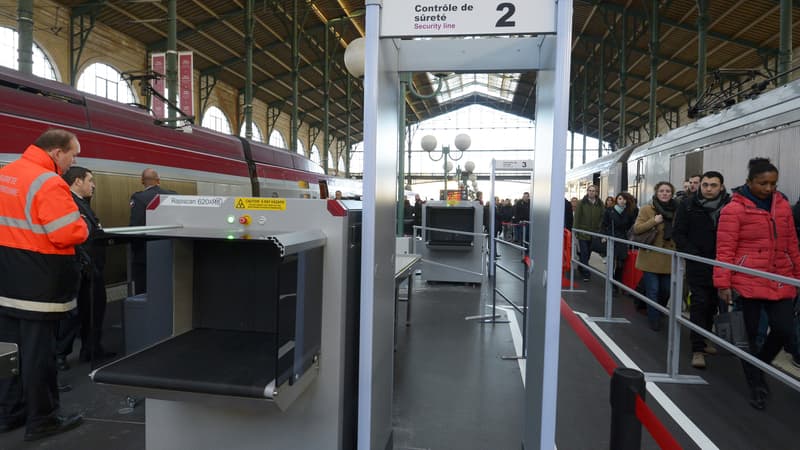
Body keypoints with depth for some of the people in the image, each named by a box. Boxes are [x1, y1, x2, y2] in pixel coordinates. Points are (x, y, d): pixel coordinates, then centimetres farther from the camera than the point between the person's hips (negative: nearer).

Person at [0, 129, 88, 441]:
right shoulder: (48, 183, -21)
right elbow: (70, 234, -25)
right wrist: (82, 227, -6)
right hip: (38, 281, -9)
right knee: (38, 350, 1)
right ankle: (41, 420, 14)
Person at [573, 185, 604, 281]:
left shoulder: (600, 204, 6)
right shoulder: (581, 203, -2)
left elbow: (602, 218, 6)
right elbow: (577, 218, -3)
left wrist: (601, 231, -1)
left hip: (594, 233, 3)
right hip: (583, 233, -3)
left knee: (588, 253, 12)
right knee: (584, 253, -4)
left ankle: (581, 268, 29)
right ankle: (586, 274, -2)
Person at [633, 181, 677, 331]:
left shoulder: (676, 210, 8)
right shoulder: (646, 209, -4)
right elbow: (636, 229, -11)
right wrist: (654, 221, -19)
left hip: (669, 258, 4)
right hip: (651, 257, -4)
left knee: (666, 291, 12)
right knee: (653, 291, -1)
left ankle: (657, 313, 36)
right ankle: (654, 320, 10)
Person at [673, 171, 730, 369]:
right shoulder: (689, 205, -3)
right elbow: (678, 233, -3)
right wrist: (692, 254, -13)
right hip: (697, 265, -2)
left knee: (712, 304, 14)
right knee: (699, 303, -5)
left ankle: (703, 340, 32)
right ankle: (698, 349, -1)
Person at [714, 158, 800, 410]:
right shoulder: (734, 209, -8)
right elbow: (725, 250, -11)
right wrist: (723, 283, -14)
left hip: (780, 282, 5)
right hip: (747, 282, -5)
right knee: (749, 335, 6)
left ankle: (758, 368, 29)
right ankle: (756, 386, 21)